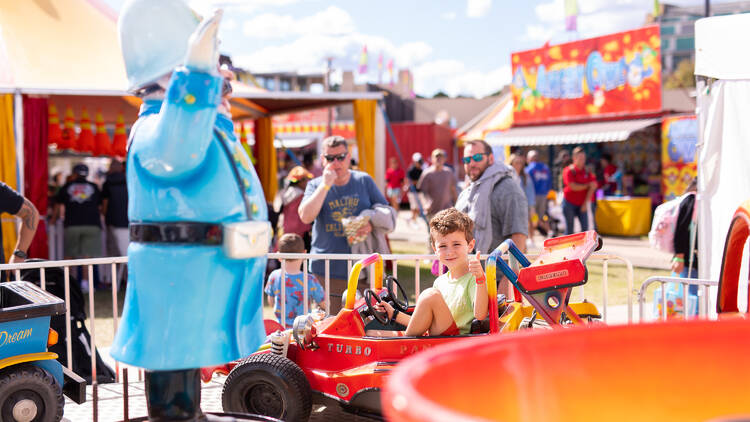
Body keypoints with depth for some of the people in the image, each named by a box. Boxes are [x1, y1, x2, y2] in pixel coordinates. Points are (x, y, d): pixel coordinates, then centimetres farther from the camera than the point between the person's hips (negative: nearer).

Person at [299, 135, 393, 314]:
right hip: (326, 271, -1)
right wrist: (326, 185, -13)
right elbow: (305, 217, -13)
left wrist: (372, 225, -12)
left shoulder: (364, 181, 8)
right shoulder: (316, 185, 6)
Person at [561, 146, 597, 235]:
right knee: (569, 228, 0)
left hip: (582, 204, 4)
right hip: (569, 203, -4)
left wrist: (585, 203, -7)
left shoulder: (587, 171, 6)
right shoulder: (568, 170, -7)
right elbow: (573, 187, -17)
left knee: (585, 226, -4)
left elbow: (593, 187, 1)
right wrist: (587, 185, -5)